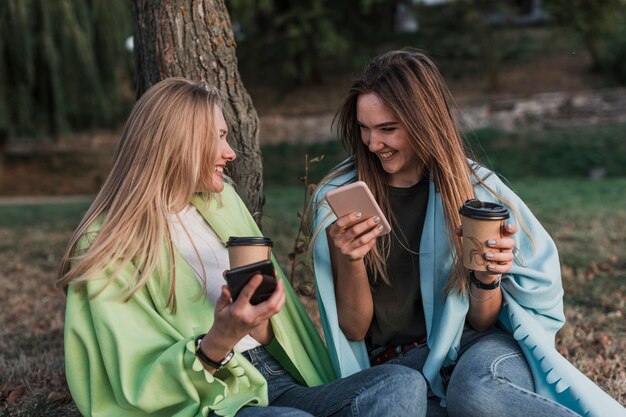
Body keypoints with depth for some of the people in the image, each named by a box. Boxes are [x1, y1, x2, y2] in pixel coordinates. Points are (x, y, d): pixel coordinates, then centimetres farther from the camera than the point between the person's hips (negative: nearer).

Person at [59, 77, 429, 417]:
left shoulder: (222, 202, 14)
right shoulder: (111, 246, -4)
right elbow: (140, 387, -10)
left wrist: (255, 317, -9)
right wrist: (215, 344, -27)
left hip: (279, 386, 6)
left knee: (404, 383, -19)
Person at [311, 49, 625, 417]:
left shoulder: (475, 186, -2)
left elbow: (483, 320, 3)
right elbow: (354, 328, -1)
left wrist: (486, 277, -19)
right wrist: (349, 260, -20)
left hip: (476, 345, 0)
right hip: (397, 365, 1)